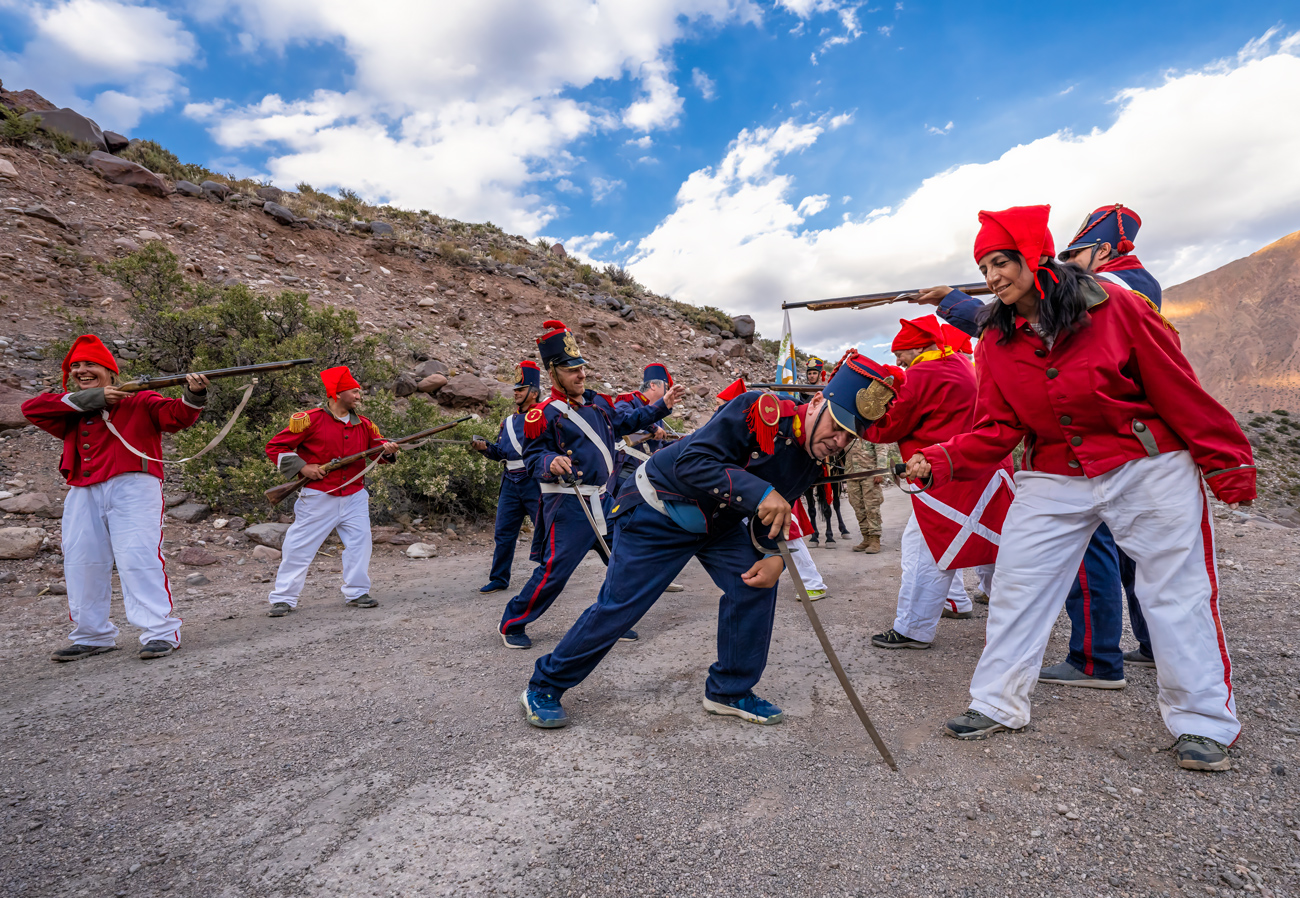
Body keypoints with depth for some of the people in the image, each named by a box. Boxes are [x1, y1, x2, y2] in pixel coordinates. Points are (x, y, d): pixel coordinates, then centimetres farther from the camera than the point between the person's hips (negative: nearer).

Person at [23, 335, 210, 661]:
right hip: (83, 494, 6)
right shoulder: (71, 412, 22)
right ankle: (93, 637, 23)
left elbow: (176, 416, -8)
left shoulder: (139, 401, 8)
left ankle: (161, 632, -12)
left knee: (138, 556, -14)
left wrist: (193, 396, -30)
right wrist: (88, 398, -3)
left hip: (132, 487, -6)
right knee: (81, 565, 9)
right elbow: (31, 408, 5)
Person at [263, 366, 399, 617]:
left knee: (360, 544, 2)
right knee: (299, 547, 3)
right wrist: (302, 467, -14)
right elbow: (275, 447, -5)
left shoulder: (363, 424, 6)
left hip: (354, 497, 4)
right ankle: (283, 598, 16)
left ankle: (356, 593, 16)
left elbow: (377, 445, 15)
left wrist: (387, 450, -8)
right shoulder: (311, 419, -9)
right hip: (318, 498, -4)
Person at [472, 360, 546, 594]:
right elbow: (500, 452, 17)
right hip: (510, 483, 6)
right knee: (503, 532, 8)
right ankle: (499, 579, 20)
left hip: (535, 482, -6)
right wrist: (486, 447, 0)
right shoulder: (508, 421, 16)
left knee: (543, 530, 3)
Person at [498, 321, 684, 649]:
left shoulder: (598, 403, 10)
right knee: (555, 570, -7)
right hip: (568, 505, -7)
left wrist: (663, 405, 16)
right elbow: (532, 456, -11)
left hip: (605, 499, 8)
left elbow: (627, 421, 22)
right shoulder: (544, 414, -11)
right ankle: (512, 623, 14)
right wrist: (551, 463, -32)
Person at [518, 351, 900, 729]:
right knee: (619, 606, -6)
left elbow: (771, 517, 5)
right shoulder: (759, 410, -29)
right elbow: (693, 461, -35)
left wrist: (774, 556, -15)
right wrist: (759, 492, -42)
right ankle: (545, 685, 14)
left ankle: (729, 691, 13)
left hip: (719, 523, 7)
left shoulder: (812, 459, -4)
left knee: (756, 584, -8)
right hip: (659, 512, -7)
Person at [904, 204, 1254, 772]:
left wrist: (1225, 461, -3)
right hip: (1052, 480, 3)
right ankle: (997, 705, 15)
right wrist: (942, 461, -20)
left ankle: (1203, 723, 24)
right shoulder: (994, 343, -2)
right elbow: (996, 428, -4)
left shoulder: (1113, 305, -11)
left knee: (1176, 593, 5)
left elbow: (1177, 388, -6)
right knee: (1016, 587, 2)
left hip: (1148, 467, -2)